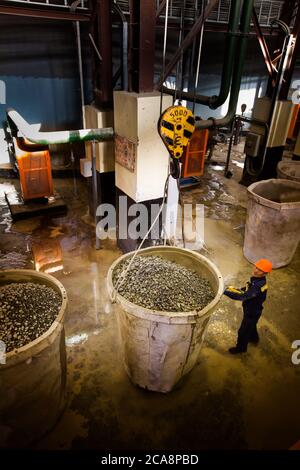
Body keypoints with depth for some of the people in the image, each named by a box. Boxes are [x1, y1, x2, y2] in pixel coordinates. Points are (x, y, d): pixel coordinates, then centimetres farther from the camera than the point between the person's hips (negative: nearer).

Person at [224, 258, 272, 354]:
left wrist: (226, 292, -52)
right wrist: (235, 289, -8)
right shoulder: (257, 279, -11)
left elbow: (243, 296, -48)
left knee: (243, 331, 13)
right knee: (251, 325, 34)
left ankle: (241, 348, 39)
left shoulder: (259, 285, -40)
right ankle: (254, 338, 61)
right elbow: (248, 290, 7)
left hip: (252, 312, -8)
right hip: (250, 309, 8)